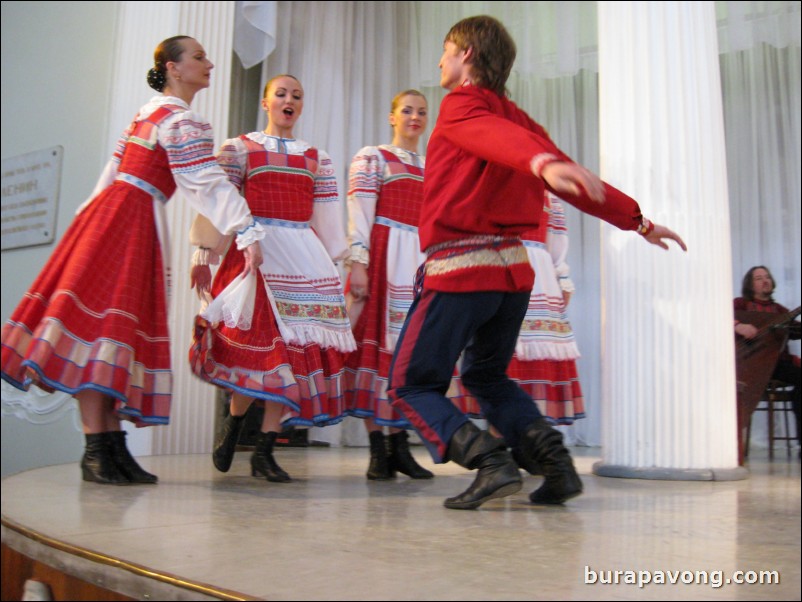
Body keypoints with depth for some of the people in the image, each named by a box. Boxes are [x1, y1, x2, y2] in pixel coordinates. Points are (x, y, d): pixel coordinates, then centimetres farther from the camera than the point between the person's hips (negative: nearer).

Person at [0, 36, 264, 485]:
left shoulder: (150, 112, 23)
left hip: (111, 212, 9)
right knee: (102, 324, -11)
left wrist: (89, 221, 26)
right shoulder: (183, 119, -7)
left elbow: (115, 173, 24)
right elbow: (208, 184, -17)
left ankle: (112, 447, 4)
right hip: (127, 218, -9)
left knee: (118, 328, 3)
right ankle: (97, 450, -10)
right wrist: (248, 233, -22)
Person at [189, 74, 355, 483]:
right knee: (259, 344, -13)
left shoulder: (317, 158, 18)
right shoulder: (239, 148, 9)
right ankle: (232, 423, 16)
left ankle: (264, 451, 3)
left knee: (296, 347, -5)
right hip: (256, 249, -3)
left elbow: (328, 219, 17)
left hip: (305, 258, 3)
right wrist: (205, 256, -3)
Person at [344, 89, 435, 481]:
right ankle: (377, 449, -1)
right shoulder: (372, 158, 5)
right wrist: (358, 264, -14)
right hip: (383, 257, -5)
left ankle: (399, 446, 9)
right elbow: (359, 215, -5)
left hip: (422, 263, 5)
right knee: (377, 341, -6)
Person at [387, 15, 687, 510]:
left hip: (459, 267, -7)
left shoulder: (462, 105, -3)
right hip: (514, 268, 7)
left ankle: (490, 461, -15)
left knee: (412, 384, 4)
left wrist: (543, 165, -46)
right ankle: (556, 461, 8)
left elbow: (498, 137, -25)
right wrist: (639, 221, 22)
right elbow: (576, 181, 14)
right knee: (486, 375, 24)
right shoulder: (517, 117, 15)